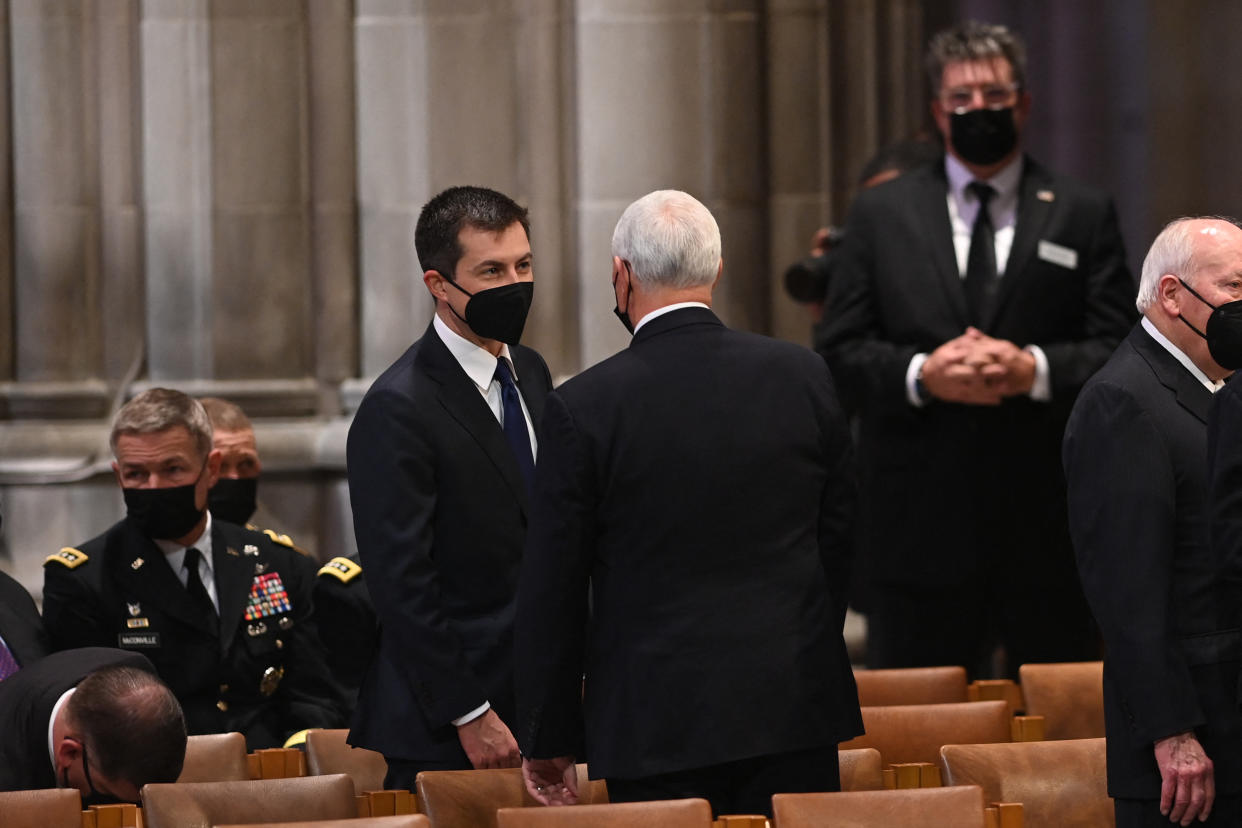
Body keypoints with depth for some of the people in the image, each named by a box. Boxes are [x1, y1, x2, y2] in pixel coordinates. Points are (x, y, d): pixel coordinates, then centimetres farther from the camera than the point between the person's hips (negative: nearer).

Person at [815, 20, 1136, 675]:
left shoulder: (1083, 216, 8)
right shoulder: (879, 215, 10)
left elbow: (1123, 351, 1)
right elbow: (838, 354, 5)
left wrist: (1035, 370, -16)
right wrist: (920, 375, -14)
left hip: (1048, 527, 0)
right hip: (920, 526, 0)